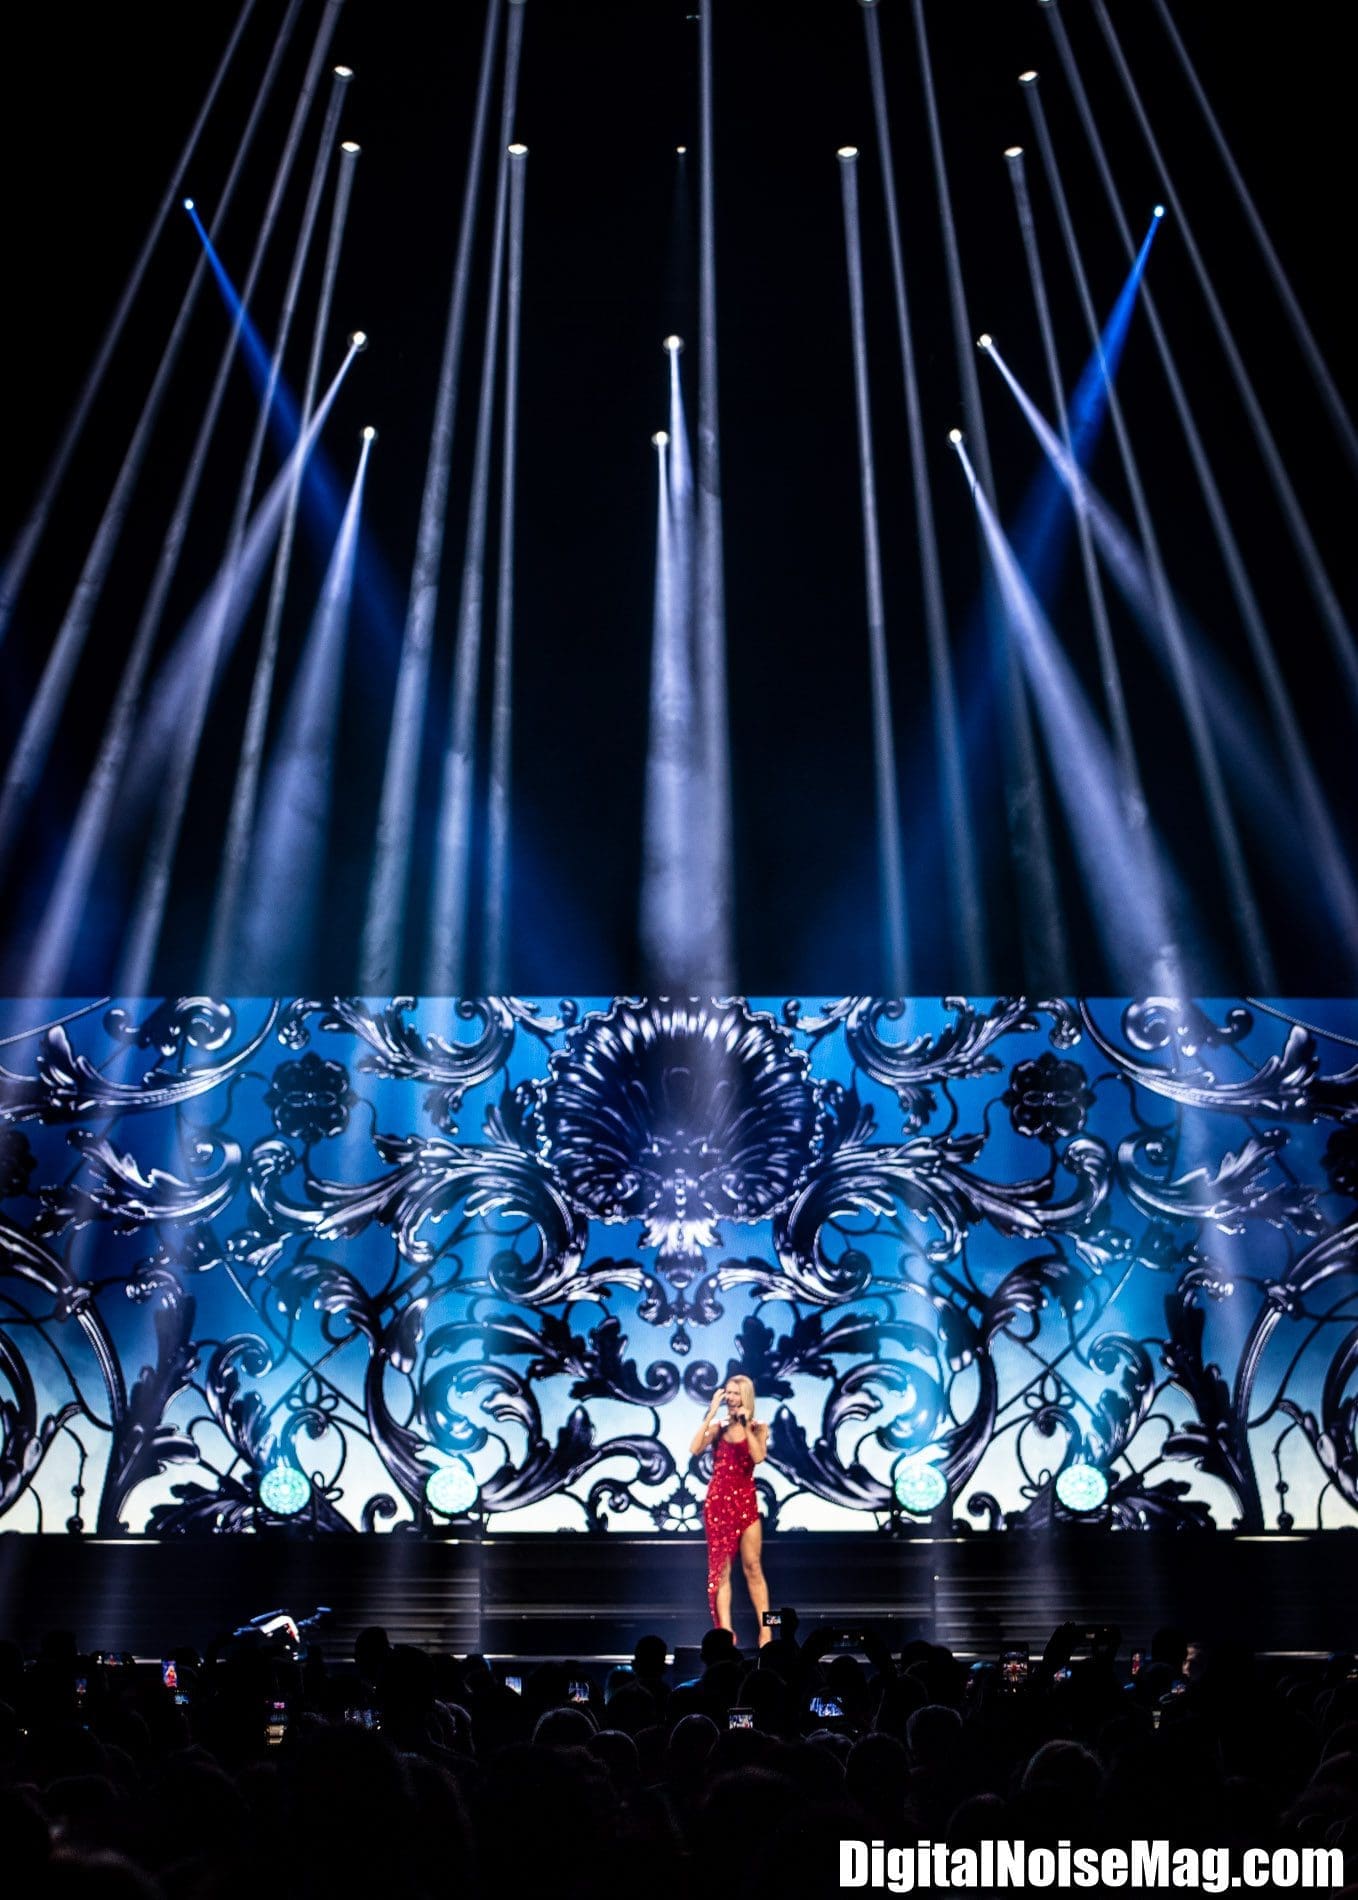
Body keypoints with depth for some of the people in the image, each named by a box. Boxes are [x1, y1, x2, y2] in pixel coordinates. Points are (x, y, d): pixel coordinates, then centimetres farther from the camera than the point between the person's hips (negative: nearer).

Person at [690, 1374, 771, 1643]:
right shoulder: (718, 1427, 3)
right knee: (720, 1568, 3)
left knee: (752, 1567, 1)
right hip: (717, 1501, 2)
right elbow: (695, 1449, -14)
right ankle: (725, 1632, 6)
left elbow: (758, 1457, -18)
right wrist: (710, 1414, -14)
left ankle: (765, 1629, 8)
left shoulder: (758, 1428, 1)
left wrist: (745, 1423, -18)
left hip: (744, 1500, -1)